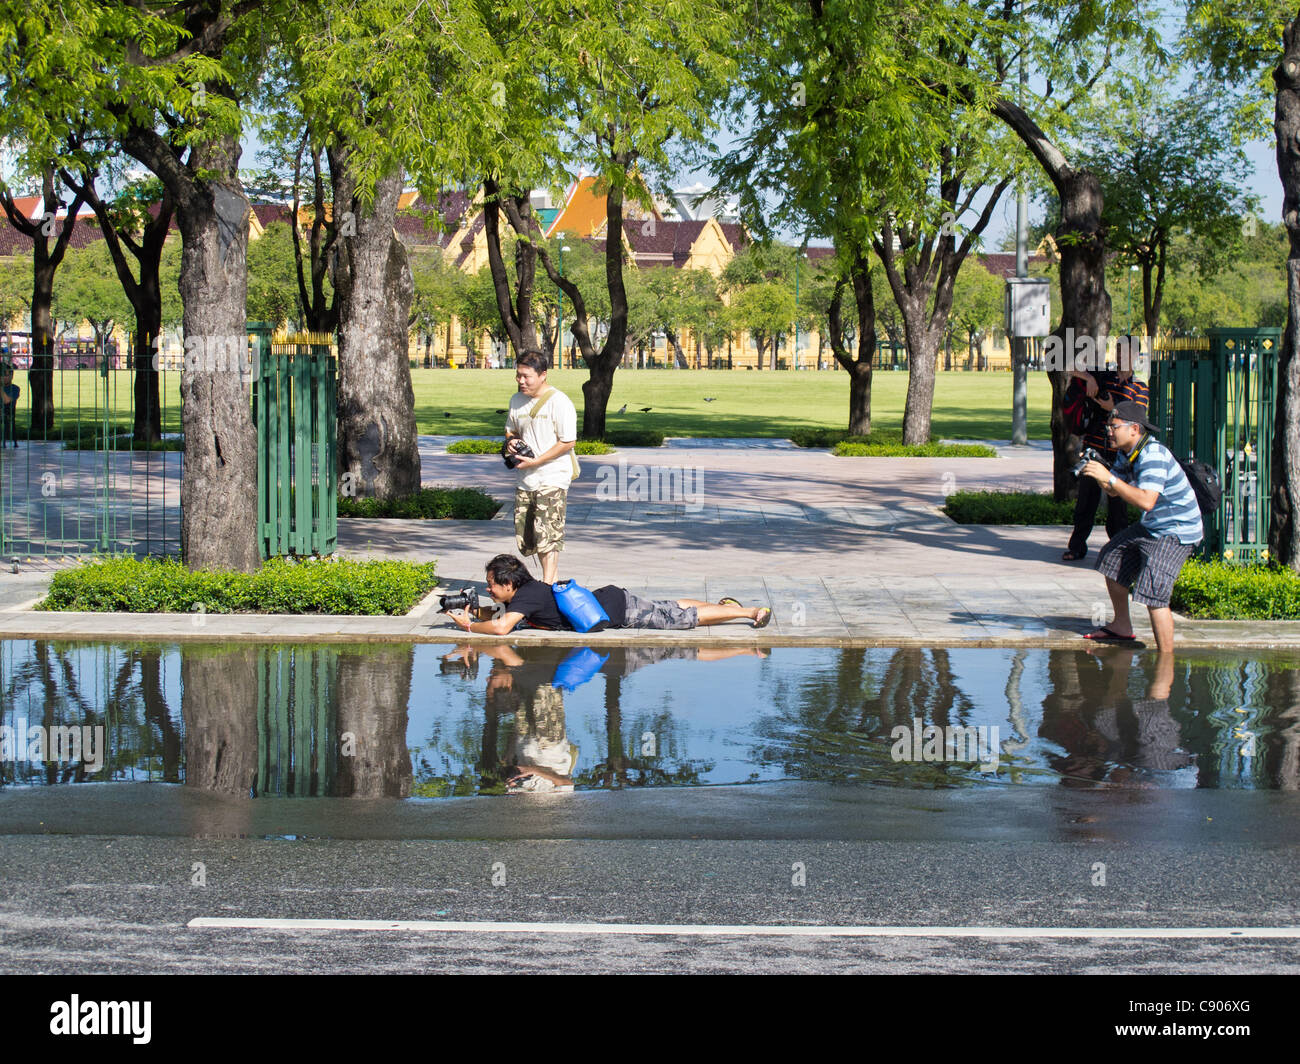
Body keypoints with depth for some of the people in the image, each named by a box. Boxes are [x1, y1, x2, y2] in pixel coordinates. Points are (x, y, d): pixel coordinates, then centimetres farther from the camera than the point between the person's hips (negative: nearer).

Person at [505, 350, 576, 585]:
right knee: (525, 536, 8)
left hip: (553, 478, -7)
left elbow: (568, 442, -13)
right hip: (526, 479, 7)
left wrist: (535, 461, -17)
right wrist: (511, 441, 2)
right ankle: (551, 579, 23)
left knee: (548, 535, -14)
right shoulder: (516, 400, 11)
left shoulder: (559, 402, -11)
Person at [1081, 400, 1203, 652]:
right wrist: (1098, 475, -12)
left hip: (1177, 533, -11)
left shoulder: (1154, 455, -27)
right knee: (1112, 558, 24)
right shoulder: (1127, 453, 4)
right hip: (1151, 527, 11)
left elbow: (1146, 501, -38)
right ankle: (1122, 627, 40)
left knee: (1153, 595, -22)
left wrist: (1110, 478, -36)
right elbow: (1111, 490, 9)